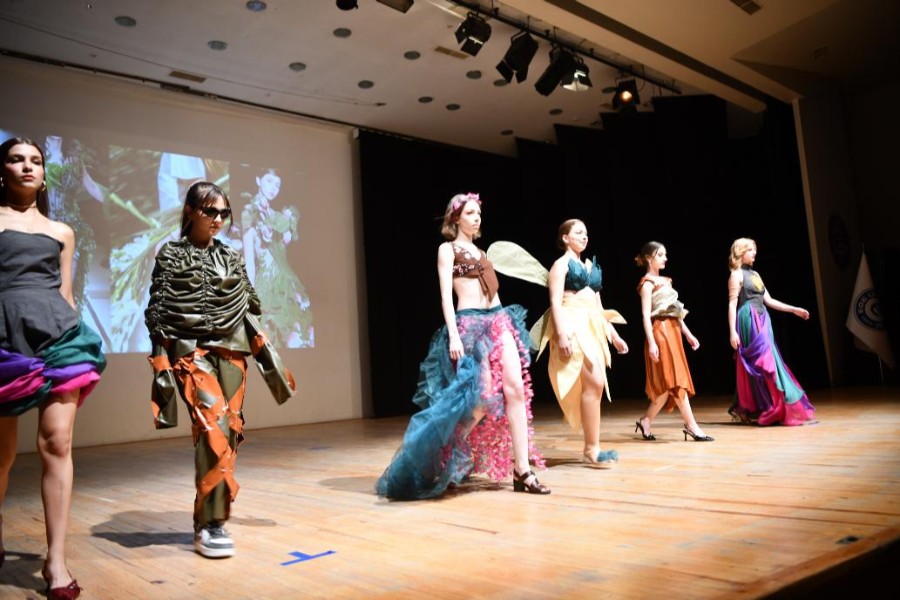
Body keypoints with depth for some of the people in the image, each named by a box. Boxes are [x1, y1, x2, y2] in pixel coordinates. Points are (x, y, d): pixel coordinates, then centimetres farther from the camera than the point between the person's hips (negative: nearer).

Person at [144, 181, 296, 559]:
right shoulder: (171, 255, 2)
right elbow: (157, 314, 0)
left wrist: (263, 349, 15)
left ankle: (211, 516, 13)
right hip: (191, 350, -4)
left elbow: (249, 306, 17)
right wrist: (161, 364, -5)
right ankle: (209, 523, -13)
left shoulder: (231, 256, 13)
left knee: (230, 428, 0)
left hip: (232, 349, 4)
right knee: (213, 423, -20)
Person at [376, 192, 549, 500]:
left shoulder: (480, 252, 22)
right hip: (468, 325, -7)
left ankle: (522, 471, -2)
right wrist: (453, 335, -17)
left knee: (516, 389, -6)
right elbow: (446, 296, -7)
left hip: (498, 322, 7)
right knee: (483, 396, -12)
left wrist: (508, 324, 16)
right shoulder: (447, 249, 2)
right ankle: (441, 459, 7)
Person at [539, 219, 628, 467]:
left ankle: (591, 448, 12)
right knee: (594, 384, -17)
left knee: (594, 386, 5)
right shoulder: (561, 264, -1)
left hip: (593, 328, 8)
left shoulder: (590, 265, 21)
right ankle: (592, 449, -11)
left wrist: (613, 334, 19)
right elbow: (556, 302, -12)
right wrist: (561, 335, -23)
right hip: (574, 327, -8)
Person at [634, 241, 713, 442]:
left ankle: (646, 421, 16)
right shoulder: (647, 283, -6)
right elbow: (646, 315, -13)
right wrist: (651, 342, -20)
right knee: (675, 381, -7)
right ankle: (692, 426, -4)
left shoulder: (665, 281, 19)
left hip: (673, 331, 9)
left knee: (670, 382, 7)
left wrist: (688, 334, 18)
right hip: (660, 332, -9)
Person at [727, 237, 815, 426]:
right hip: (749, 322, -8)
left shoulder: (755, 274, 18)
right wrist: (732, 331, -18)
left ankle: (746, 409, 16)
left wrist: (794, 309, 15)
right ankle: (768, 410, -5)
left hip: (762, 322, 9)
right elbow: (732, 304, -11)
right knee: (761, 363, -10)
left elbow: (768, 300, 19)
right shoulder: (737, 274, -5)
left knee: (765, 363, 9)